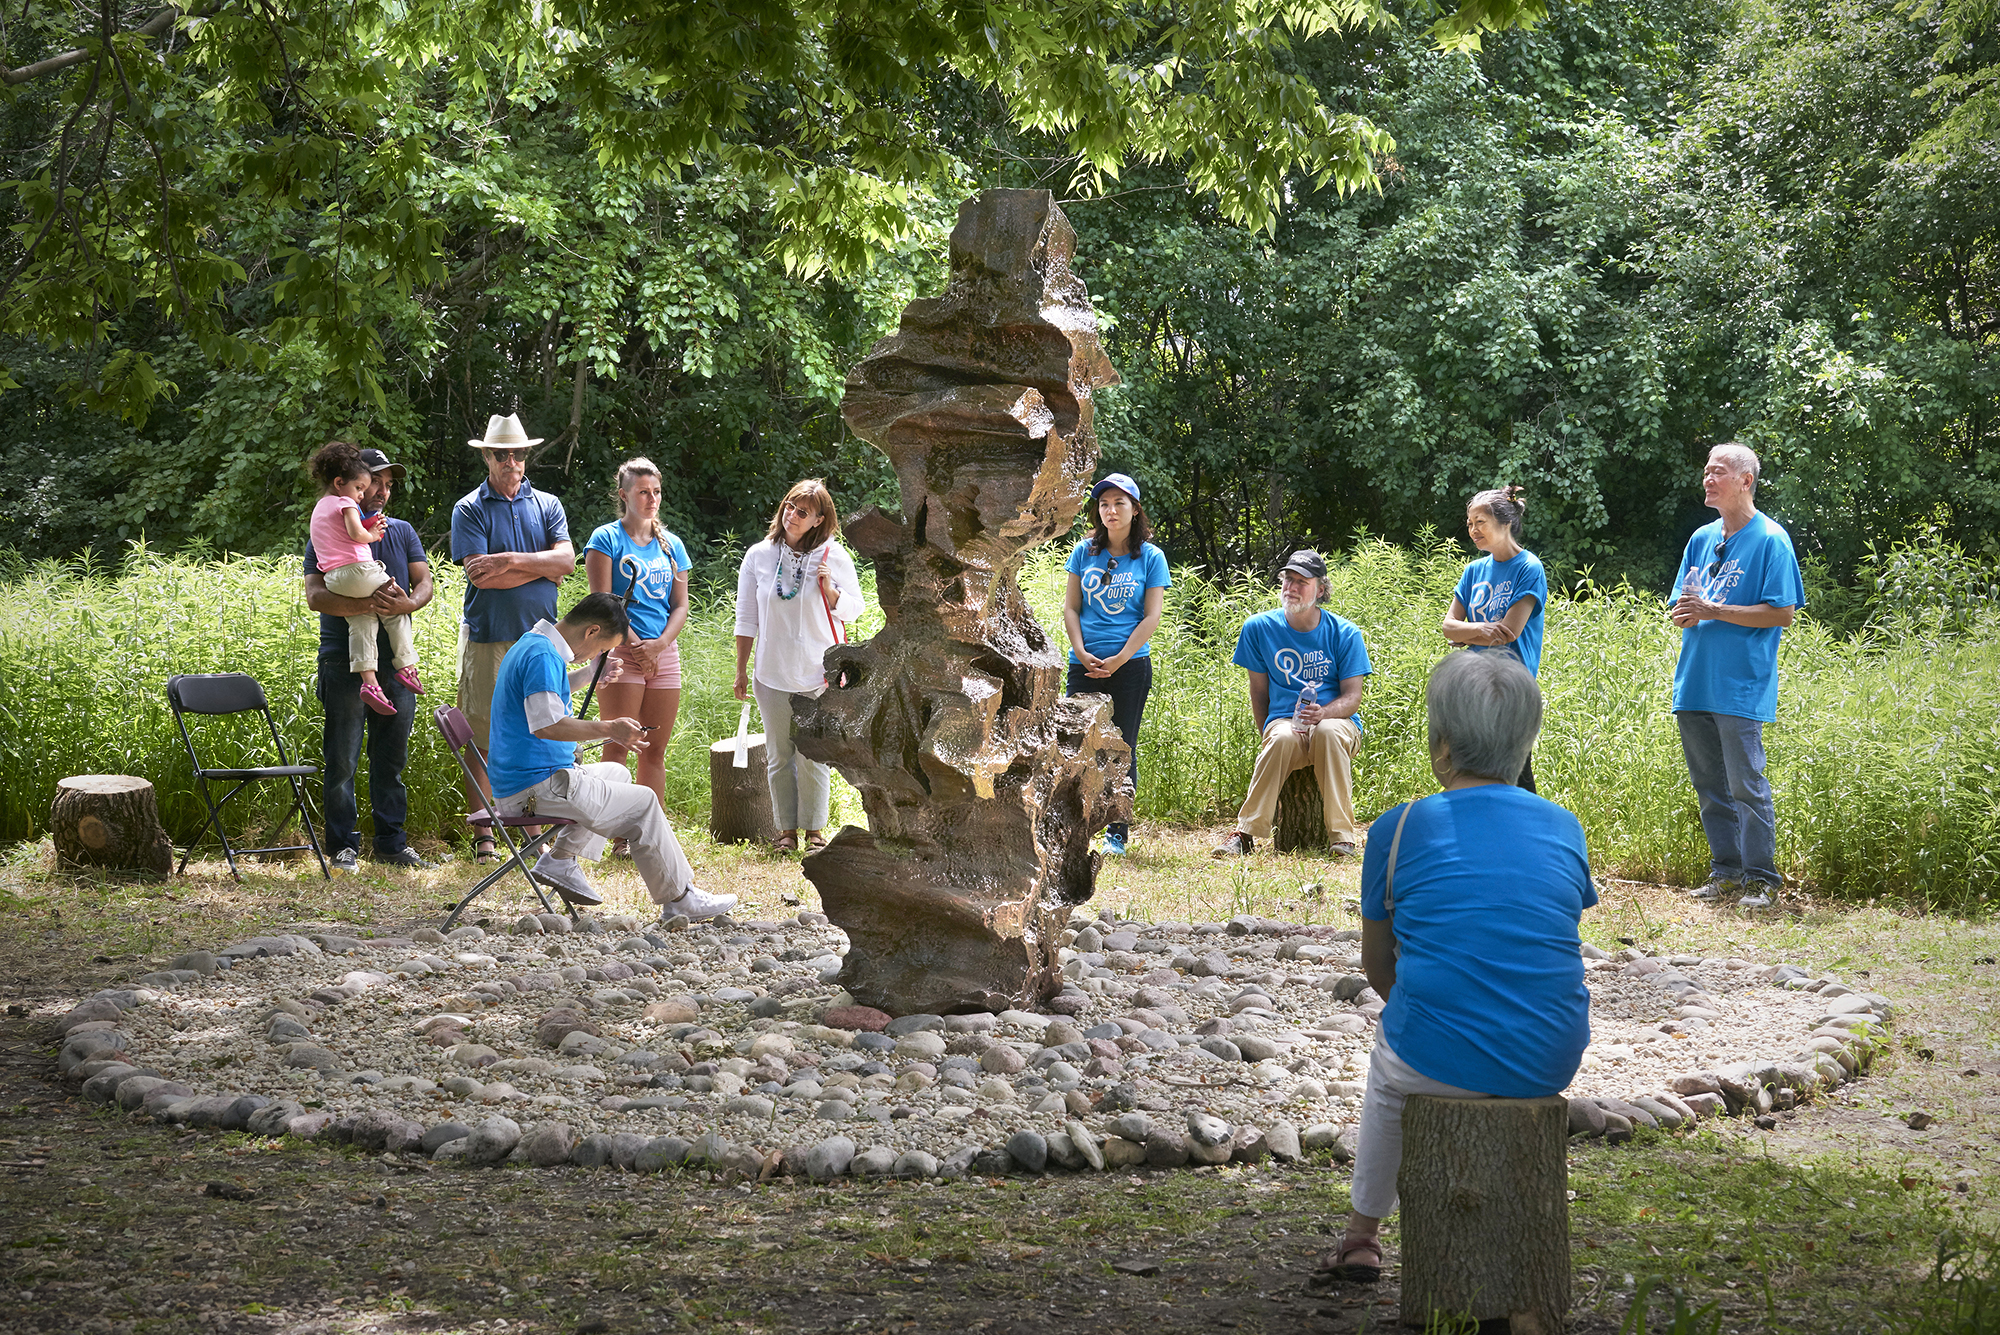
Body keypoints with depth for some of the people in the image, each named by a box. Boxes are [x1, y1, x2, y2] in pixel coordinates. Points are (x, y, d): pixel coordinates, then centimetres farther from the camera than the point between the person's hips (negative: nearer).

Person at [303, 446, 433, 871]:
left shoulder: (402, 532, 15)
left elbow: (425, 583, 6)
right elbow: (315, 596, -11)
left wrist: (408, 604, -17)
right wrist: (363, 604, -27)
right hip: (344, 662, -4)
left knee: (392, 757, 8)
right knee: (342, 760, -2)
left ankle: (391, 843, 16)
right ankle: (343, 845, 6)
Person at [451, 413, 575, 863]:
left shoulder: (547, 505, 13)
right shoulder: (469, 509, 3)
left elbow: (566, 559, -3)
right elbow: (479, 575, -10)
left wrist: (512, 561, -12)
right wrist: (542, 568, -5)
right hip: (487, 637, -2)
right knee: (482, 737, -2)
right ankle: (483, 831, 3)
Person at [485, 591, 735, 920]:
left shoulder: (530, 644, 16)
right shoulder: (542, 655, -18)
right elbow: (546, 725, -29)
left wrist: (588, 673, 34)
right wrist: (609, 729, -23)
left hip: (513, 785, 11)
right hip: (536, 787, -11)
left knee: (617, 773, 28)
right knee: (643, 803, -3)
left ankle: (560, 858, 12)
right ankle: (680, 899, 4)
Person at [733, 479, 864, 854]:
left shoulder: (834, 556, -1)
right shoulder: (759, 556, 3)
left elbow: (854, 610, 4)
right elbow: (746, 618, 8)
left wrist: (829, 590, -15)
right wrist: (741, 669, 8)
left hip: (818, 674, -2)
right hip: (772, 674, 2)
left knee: (813, 756, -1)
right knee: (779, 756, 6)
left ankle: (815, 830, 9)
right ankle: (786, 830, 15)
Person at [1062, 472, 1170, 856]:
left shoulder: (1151, 557, 3)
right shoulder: (1085, 552, 9)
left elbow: (1152, 616, -2)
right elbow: (1071, 607, 8)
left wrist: (1118, 659, -11)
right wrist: (1081, 653, -7)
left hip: (1130, 666, -2)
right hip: (1085, 665, 2)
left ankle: (1117, 834, 8)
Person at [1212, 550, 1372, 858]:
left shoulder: (1345, 633, 0)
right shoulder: (1259, 628, 4)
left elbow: (1352, 697, -4)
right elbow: (1259, 693, 10)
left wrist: (1322, 714, -25)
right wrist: (1269, 735, -1)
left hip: (1337, 720, 0)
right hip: (1283, 720, 1)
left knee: (1328, 732, -37)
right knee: (1282, 739, -36)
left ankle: (1342, 836, -32)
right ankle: (1246, 833, -31)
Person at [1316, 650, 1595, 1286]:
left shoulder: (1401, 828, -4)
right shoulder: (1564, 827, 5)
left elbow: (1378, 968, 7)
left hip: (1442, 1063, -3)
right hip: (1552, 1061, 3)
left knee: (1388, 1068, 33)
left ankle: (1362, 1236, 45)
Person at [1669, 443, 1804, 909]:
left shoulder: (1770, 539, -6)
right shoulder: (1701, 539, 15)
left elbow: (1782, 613, -12)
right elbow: (1680, 609, 19)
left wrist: (1713, 611, -16)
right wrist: (1686, 612, -7)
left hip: (1741, 686, -7)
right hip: (1694, 680, 7)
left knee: (1747, 786, -7)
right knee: (1709, 785, 10)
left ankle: (1760, 878, 0)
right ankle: (1725, 870, 19)